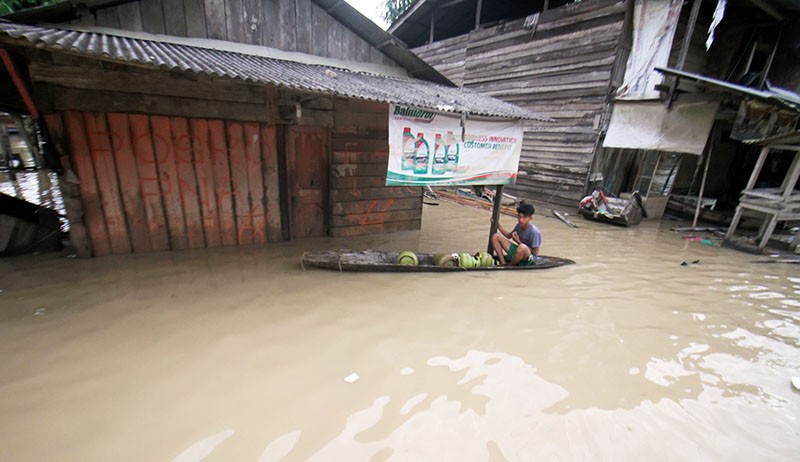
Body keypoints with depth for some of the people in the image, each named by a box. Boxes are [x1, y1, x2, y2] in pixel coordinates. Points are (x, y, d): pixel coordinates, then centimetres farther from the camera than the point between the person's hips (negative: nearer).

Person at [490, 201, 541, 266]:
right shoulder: (519, 225, -2)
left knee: (522, 247, -44)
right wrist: (497, 224, 5)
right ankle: (503, 263, -11)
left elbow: (535, 252, -19)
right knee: (496, 237, -4)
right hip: (518, 252, 7)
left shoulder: (534, 231, -23)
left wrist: (519, 242, -17)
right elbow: (509, 236, 17)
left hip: (529, 259, -7)